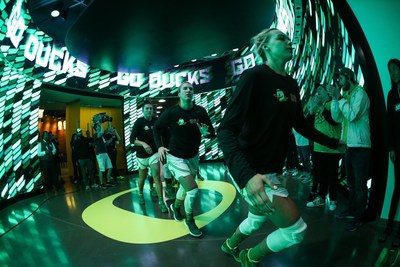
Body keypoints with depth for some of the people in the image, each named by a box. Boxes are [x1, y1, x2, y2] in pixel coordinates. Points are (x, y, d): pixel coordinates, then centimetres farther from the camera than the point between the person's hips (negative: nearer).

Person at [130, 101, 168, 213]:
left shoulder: (156, 121, -4)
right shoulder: (139, 122, -13)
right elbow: (132, 139, -20)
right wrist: (143, 144, -37)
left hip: (154, 153, 1)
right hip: (142, 155, -1)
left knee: (156, 176, -12)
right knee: (142, 177, 16)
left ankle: (161, 202, -7)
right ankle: (140, 194, 43)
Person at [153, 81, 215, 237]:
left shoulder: (200, 111, -8)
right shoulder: (171, 112, -15)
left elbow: (212, 133, -2)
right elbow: (156, 128, 0)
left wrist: (206, 133, -24)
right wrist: (159, 146, -11)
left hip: (193, 156, 5)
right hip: (176, 158, -5)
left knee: (186, 187, 22)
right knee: (193, 189, -15)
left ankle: (176, 207, 56)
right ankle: (189, 221, 13)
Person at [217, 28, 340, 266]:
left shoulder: (292, 85, 7)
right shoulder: (255, 76, -17)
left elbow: (301, 125, 21)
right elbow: (227, 129, -26)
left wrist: (332, 143, 28)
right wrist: (246, 175, -39)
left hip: (271, 170, 8)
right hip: (251, 171, -8)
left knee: (257, 220, 26)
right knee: (296, 230, -4)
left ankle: (229, 246, 56)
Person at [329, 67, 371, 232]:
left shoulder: (360, 93, -8)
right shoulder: (346, 95, 14)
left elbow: (352, 115, -22)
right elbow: (337, 118, 7)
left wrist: (339, 97, -15)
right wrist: (335, 98, -2)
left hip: (360, 146, -8)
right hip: (349, 145, 8)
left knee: (360, 184, -2)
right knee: (351, 181, 17)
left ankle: (358, 217, 6)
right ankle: (351, 210, 29)